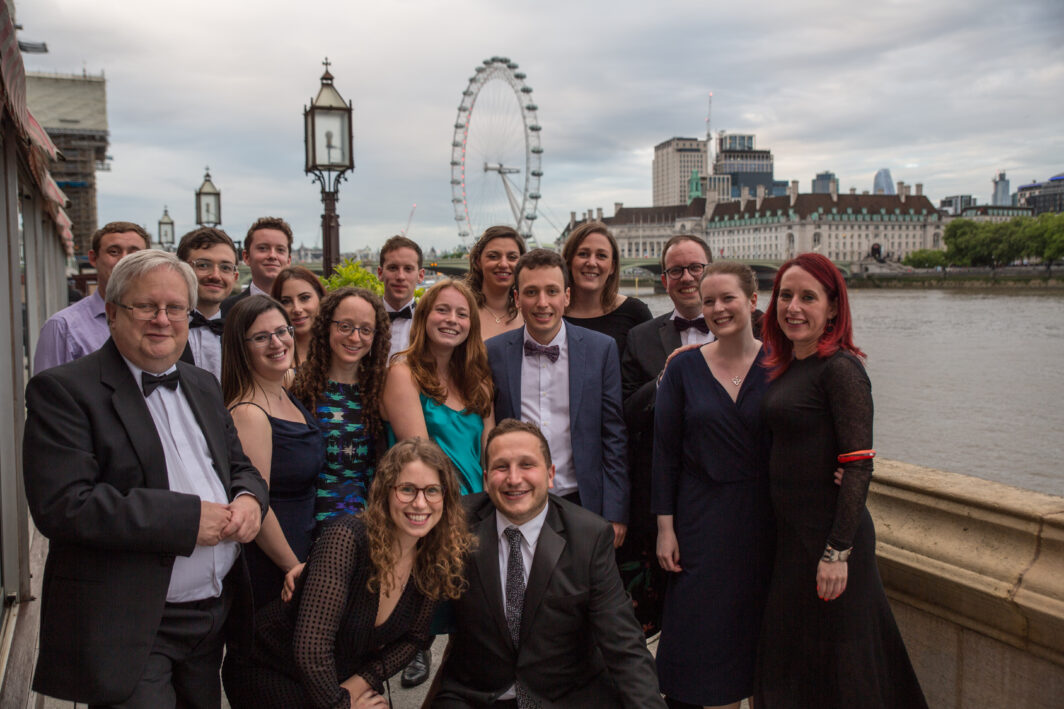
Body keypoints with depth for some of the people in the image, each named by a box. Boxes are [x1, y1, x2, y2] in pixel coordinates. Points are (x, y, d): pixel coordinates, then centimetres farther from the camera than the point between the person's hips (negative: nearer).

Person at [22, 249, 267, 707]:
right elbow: (63, 506, -21)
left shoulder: (203, 387, 12)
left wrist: (249, 498, -6)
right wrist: (188, 517, -22)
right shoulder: (63, 390, -10)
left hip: (214, 617, 7)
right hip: (128, 631, -6)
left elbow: (241, 467, 19)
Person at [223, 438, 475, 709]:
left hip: (344, 675, 5)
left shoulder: (437, 557, -10)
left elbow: (414, 636, 1)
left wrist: (362, 681, -10)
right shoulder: (347, 539, -27)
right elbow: (311, 649, -29)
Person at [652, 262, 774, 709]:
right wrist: (665, 526, -4)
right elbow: (665, 451, 0)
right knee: (698, 635, 3)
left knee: (762, 636, 11)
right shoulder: (684, 368, -1)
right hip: (701, 520, 0)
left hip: (765, 521, 1)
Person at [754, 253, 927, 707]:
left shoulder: (840, 368, -15)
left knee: (830, 668, 6)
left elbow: (859, 465, -19)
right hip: (792, 532, 8)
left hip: (829, 533, -8)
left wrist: (838, 551, -21)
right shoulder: (784, 367, 10)